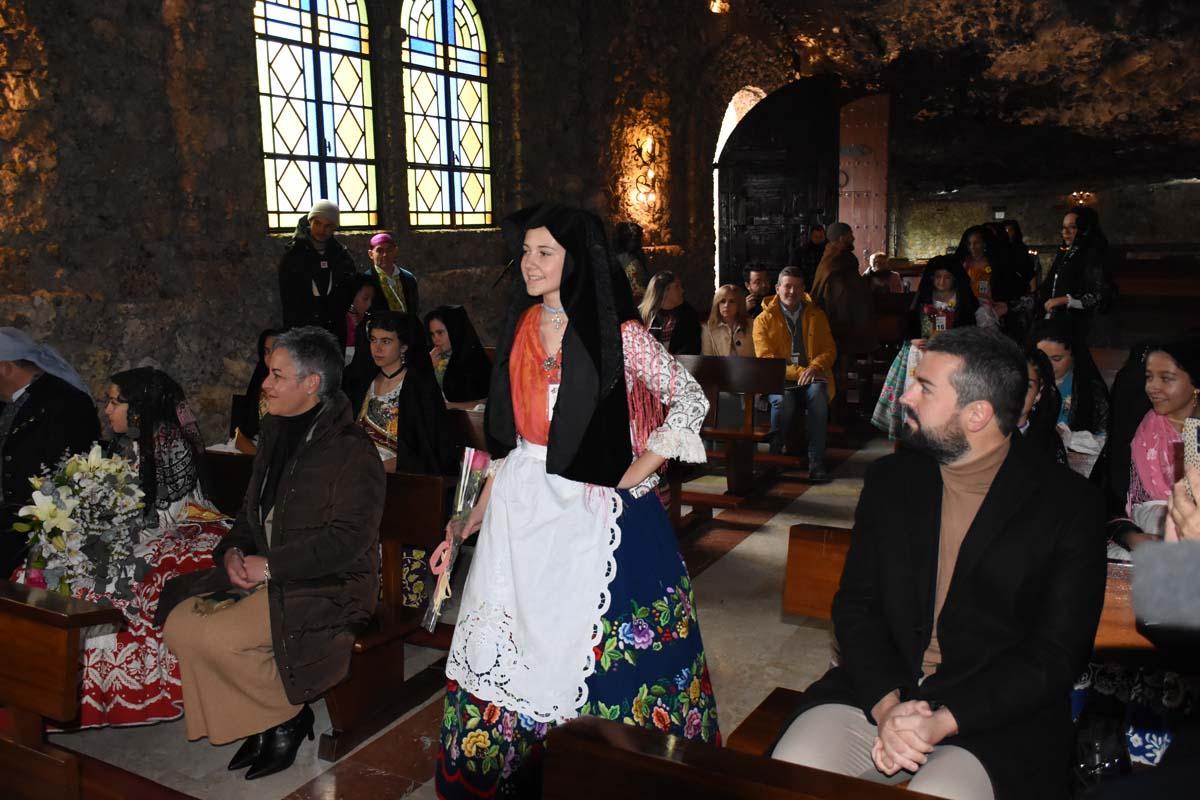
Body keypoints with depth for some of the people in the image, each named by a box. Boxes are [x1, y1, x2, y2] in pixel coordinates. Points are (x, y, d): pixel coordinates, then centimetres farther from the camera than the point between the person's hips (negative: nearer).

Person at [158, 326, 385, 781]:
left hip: (326, 589, -9)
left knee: (211, 636, -21)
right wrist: (233, 551, 0)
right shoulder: (277, 433, 12)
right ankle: (262, 723, 6)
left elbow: (347, 539, -22)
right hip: (265, 574, 9)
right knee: (177, 621, -7)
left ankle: (287, 716, 3)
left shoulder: (351, 451, -15)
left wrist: (270, 565, -20)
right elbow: (254, 509, 20)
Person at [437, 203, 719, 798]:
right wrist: (484, 505, 10)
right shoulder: (522, 327, 7)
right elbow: (509, 432, 13)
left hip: (595, 509, -5)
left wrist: (636, 472, -10)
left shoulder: (618, 332, -9)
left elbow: (691, 401, -7)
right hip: (523, 505, 6)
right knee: (511, 634, 12)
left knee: (595, 646, 3)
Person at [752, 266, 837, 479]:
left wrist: (815, 367, -11)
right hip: (779, 380, -1)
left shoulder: (816, 315, 17)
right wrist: (799, 372, -13)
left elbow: (830, 349, 12)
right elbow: (765, 359, -1)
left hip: (811, 377, 2)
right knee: (783, 400, -37)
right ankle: (774, 456, -17)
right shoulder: (764, 320, 8)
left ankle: (816, 462, -29)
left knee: (817, 395, -35)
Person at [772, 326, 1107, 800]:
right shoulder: (890, 479, 6)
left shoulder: (1068, 506, -6)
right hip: (879, 692, 3)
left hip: (994, 717, -2)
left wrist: (941, 722, -19)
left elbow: (1056, 653, -9)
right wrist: (886, 703, -14)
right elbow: (855, 604, 3)